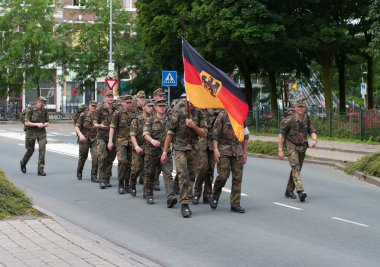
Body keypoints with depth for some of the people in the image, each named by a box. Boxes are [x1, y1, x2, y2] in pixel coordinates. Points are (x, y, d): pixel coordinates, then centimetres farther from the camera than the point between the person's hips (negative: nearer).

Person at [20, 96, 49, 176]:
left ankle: (40, 169, -7)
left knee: (42, 149, -12)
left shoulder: (45, 111, 4)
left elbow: (47, 123, 13)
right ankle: (23, 163, 37)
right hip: (31, 133, -3)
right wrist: (37, 124, -20)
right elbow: (26, 123, -10)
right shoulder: (30, 110, -7)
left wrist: (44, 124, -11)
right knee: (30, 150, 7)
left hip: (41, 132, 3)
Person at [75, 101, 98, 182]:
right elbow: (77, 126, -5)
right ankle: (79, 172, 38)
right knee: (83, 157, 11)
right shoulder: (83, 115, -4)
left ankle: (94, 175, -6)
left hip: (94, 139, 1)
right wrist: (80, 134, -20)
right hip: (84, 139, -1)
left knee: (96, 156, -15)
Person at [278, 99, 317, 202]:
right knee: (295, 167, -19)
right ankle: (300, 191, -32)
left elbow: (312, 131, 6)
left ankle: (289, 191, 22)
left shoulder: (307, 119, 2)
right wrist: (280, 150, -13)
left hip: (302, 147, 6)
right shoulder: (289, 120, -12)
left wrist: (314, 140, -17)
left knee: (297, 169, 10)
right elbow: (281, 134, -10)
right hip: (291, 146, -6)